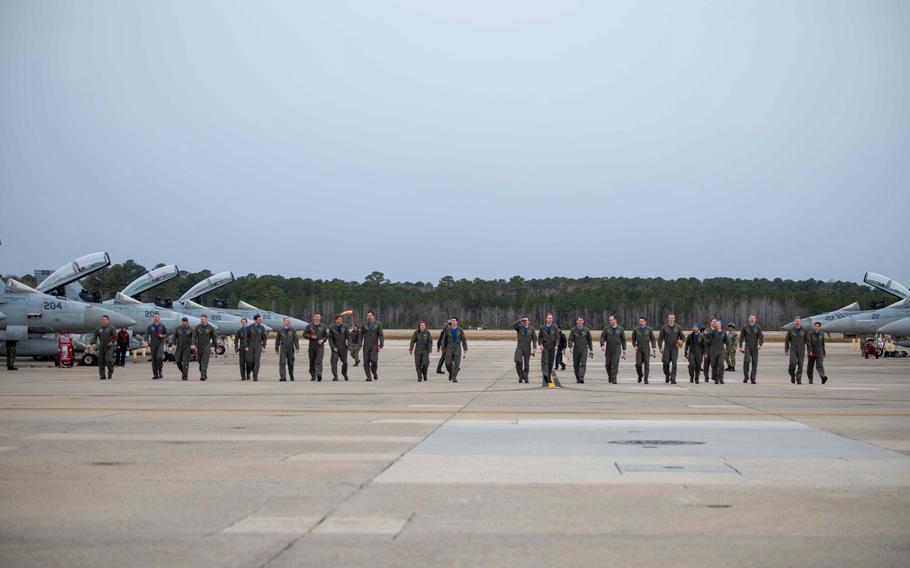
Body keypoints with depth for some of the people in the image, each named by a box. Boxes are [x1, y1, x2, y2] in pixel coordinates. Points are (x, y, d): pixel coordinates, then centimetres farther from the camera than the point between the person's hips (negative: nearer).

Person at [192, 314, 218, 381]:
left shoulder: (210, 328, -1)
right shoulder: (197, 327, 3)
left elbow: (214, 338, 6)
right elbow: (194, 337, -3)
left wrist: (216, 347, 7)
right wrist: (194, 345, -20)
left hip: (207, 346, -3)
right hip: (199, 346, 3)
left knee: (205, 362, -14)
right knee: (200, 361, 10)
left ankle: (203, 376, -18)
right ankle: (205, 374, 29)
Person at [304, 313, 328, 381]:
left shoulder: (323, 326, 7)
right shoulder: (309, 326, 6)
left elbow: (326, 336, 12)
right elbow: (304, 334, 5)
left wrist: (322, 340, -7)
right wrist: (311, 336, -12)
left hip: (320, 346, -2)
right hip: (311, 346, 2)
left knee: (319, 360, -16)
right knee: (312, 361, 7)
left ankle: (319, 374, -27)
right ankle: (313, 375, 19)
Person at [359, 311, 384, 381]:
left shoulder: (378, 324, 4)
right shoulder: (364, 325, 9)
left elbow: (381, 336, 2)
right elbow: (361, 336, 10)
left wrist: (381, 345, -8)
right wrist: (360, 345, 0)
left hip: (374, 346, -2)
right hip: (366, 346, 2)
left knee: (374, 360, -17)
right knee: (366, 362, -4)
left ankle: (375, 372, 9)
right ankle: (369, 377, 1)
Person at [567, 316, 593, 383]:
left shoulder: (586, 330, 2)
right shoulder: (573, 330, 1)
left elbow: (590, 340, 9)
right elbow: (570, 340, -7)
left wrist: (591, 350, 8)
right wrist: (570, 347, -25)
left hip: (584, 350, -1)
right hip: (576, 350, 1)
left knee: (583, 364, -17)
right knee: (576, 365, 8)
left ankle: (581, 378, -25)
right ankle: (577, 378, 27)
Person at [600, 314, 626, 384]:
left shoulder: (620, 329, -2)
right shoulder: (607, 328, -1)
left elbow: (623, 339, 5)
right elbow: (602, 337, -5)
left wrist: (624, 350, 4)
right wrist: (602, 345, -23)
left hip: (617, 349, -2)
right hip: (609, 349, 2)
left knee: (615, 364, -14)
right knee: (608, 364, 8)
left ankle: (614, 379, -15)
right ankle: (610, 376, 35)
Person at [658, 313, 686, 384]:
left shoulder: (678, 328, 7)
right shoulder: (664, 328, 5)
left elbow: (683, 337, 12)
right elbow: (660, 338, 7)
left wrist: (681, 341, -10)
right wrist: (660, 347, -4)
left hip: (675, 348, 0)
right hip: (666, 348, 0)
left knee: (674, 364, -10)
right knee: (666, 363, -3)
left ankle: (673, 379, -10)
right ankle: (667, 375, 24)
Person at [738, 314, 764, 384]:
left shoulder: (758, 328, 5)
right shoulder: (745, 328, 6)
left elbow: (761, 337, -3)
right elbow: (741, 337, 8)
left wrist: (760, 345, -21)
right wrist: (740, 347, 0)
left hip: (755, 348, 1)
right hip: (747, 347, -1)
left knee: (754, 363, -1)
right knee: (746, 361, -18)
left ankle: (752, 379, 4)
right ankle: (746, 377, -4)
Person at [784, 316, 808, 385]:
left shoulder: (804, 331, 6)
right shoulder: (790, 330, 4)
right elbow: (787, 341, 6)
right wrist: (786, 350, 2)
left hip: (801, 350, 1)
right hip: (793, 350, -1)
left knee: (800, 365, -3)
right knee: (793, 363, -15)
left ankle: (798, 379, 1)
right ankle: (792, 375, 9)